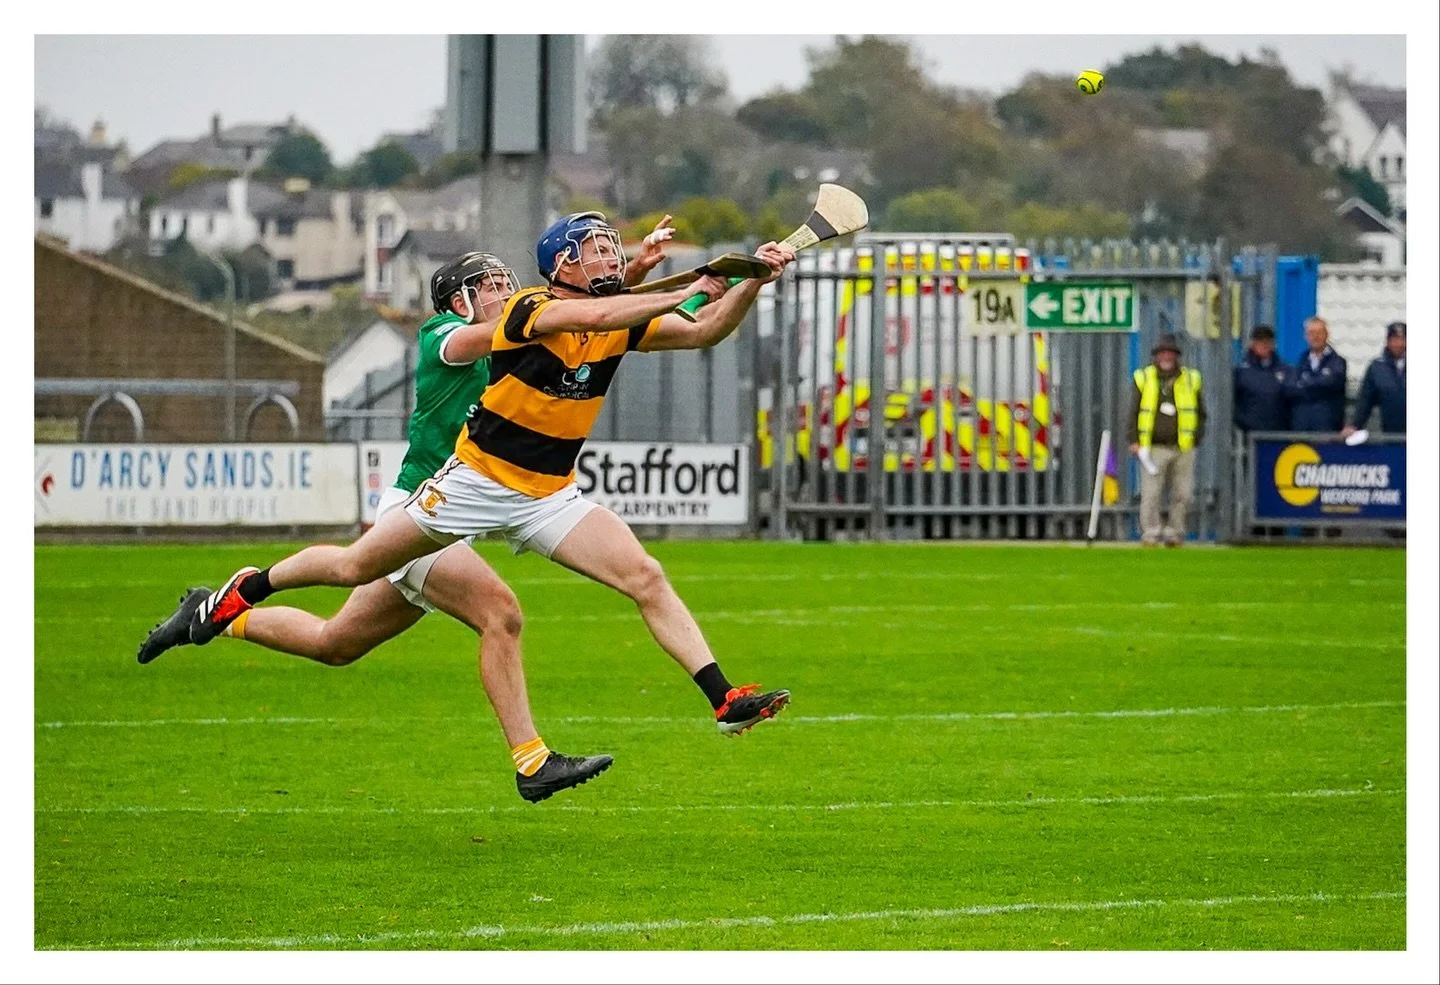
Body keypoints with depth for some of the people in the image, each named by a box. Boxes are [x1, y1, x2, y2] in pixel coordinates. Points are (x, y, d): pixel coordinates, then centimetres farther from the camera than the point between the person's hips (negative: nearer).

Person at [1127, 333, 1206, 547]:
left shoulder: (1190, 380, 9)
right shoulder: (1144, 379, 6)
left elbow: (1200, 414, 13)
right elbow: (1133, 413, 7)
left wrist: (1196, 438, 1)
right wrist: (1134, 440, -2)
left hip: (1183, 449, 1)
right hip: (1153, 449, -1)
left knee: (1183, 494, 2)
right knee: (1151, 494, -5)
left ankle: (1174, 533, 13)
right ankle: (1150, 533, 2)